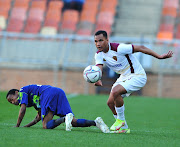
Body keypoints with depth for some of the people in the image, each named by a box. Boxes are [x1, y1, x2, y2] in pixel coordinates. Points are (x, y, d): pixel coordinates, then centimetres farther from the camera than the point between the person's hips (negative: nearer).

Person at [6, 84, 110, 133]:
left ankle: (65, 119, -38)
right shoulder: (32, 98, 40)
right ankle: (95, 122, -22)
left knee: (46, 125, -12)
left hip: (49, 93, -8)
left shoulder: (22, 91, 17)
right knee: (74, 122, 0)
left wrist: (17, 126, 9)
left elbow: (23, 110, 1)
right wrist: (26, 126, 38)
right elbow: (39, 117, 40)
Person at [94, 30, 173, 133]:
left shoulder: (118, 48, -25)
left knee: (115, 92, -28)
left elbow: (140, 48, -21)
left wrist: (159, 56, -22)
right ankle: (124, 128, 20)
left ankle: (121, 120, -9)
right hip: (124, 77, 8)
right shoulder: (99, 54, -4)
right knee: (110, 102, 2)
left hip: (137, 76, -8)